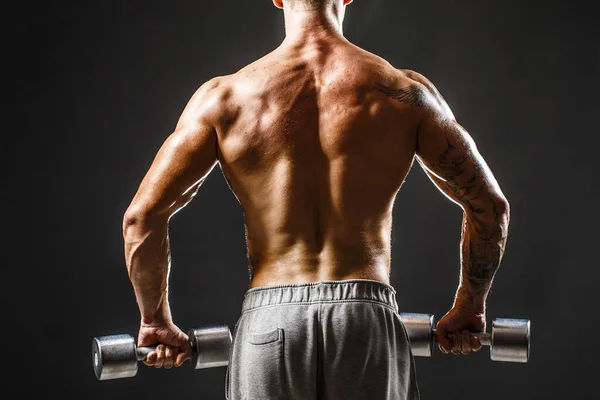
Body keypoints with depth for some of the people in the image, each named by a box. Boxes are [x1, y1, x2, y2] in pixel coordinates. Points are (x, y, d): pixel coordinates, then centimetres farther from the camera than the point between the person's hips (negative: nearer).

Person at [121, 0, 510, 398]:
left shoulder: (224, 97, 0)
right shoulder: (405, 92, 1)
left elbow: (142, 217, -2)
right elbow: (491, 206, 4)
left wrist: (157, 320, 11)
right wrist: (468, 308, 17)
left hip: (269, 325, 0)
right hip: (369, 321, 0)